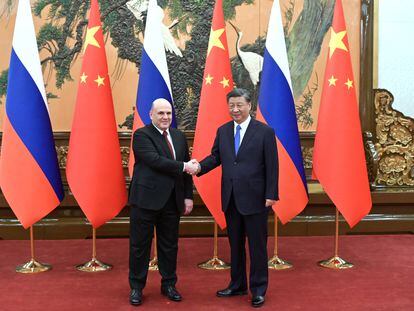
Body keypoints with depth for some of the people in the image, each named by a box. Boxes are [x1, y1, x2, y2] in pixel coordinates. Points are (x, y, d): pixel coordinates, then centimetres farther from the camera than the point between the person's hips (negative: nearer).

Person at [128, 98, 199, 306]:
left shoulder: (179, 137, 11)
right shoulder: (141, 135, -7)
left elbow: (186, 169, 12)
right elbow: (154, 160, -21)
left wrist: (188, 196, 6)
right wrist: (183, 166, -19)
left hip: (172, 201, 5)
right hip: (146, 199, -5)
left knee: (169, 245, 13)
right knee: (140, 245, 6)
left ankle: (168, 285, 28)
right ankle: (136, 287, 20)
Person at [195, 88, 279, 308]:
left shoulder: (265, 131, -6)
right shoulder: (222, 131, 8)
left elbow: (272, 166, -7)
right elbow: (216, 157, 9)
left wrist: (271, 195, -12)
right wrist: (200, 167, -11)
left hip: (255, 198, -5)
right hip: (230, 199, 5)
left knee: (257, 246, 5)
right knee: (235, 244, 15)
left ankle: (258, 289, 19)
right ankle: (237, 285, 30)